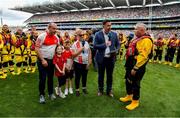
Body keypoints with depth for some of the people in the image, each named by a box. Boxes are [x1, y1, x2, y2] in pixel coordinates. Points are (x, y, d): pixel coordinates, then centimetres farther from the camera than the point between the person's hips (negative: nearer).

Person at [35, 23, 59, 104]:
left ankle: (51, 93, 29)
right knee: (42, 78, 1)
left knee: (50, 77, 14)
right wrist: (42, 60, -19)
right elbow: (36, 48, -14)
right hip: (42, 60, -5)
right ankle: (41, 95, 19)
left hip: (52, 60, 5)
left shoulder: (56, 38, 5)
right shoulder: (42, 36, -12)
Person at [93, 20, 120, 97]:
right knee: (101, 75, 14)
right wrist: (105, 44, -20)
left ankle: (109, 90, 30)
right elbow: (95, 46, -11)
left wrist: (116, 51, -14)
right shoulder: (98, 34, -6)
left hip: (111, 58, 2)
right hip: (101, 58, -1)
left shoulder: (114, 34, 1)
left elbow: (118, 45, 6)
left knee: (110, 75, 12)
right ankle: (100, 90, 33)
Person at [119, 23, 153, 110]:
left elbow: (143, 56, -27)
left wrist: (135, 68, -25)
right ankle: (129, 96, 39)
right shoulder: (137, 39, 13)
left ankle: (135, 101, 23)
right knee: (128, 81, 19)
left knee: (135, 84, 3)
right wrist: (127, 64, 20)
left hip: (137, 67, -10)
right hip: (130, 65, 10)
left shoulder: (146, 40, -19)